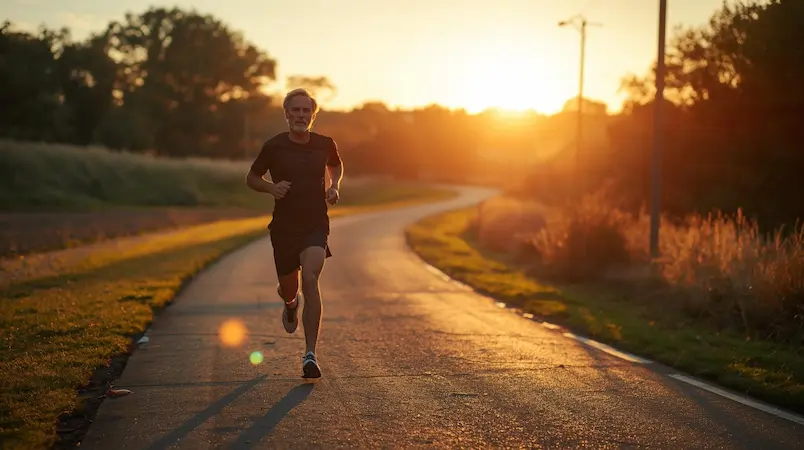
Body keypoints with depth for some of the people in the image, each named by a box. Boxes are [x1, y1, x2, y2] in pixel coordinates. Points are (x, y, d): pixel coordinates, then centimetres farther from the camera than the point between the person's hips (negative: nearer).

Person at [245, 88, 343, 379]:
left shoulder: (325, 144, 0)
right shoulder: (274, 146, -5)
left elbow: (336, 165, 22)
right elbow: (251, 178, 7)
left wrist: (335, 186, 2)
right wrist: (271, 187, -14)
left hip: (316, 226, -1)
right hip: (284, 226, 1)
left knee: (310, 279, -22)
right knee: (288, 288, 12)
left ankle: (310, 356, -21)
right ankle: (291, 304, 56)